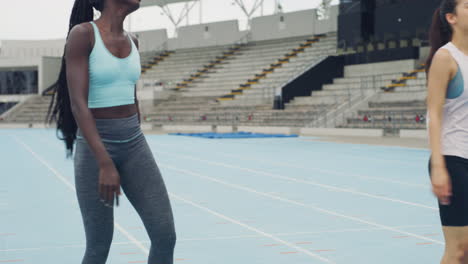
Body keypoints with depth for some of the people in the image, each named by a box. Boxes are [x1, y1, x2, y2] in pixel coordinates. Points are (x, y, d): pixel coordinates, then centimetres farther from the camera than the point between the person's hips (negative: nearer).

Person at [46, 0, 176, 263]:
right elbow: (77, 103, -19)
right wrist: (105, 163, -25)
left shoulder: (132, 41, 9)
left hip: (134, 143, 6)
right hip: (94, 147, -6)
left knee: (165, 236, -3)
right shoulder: (82, 34, -13)